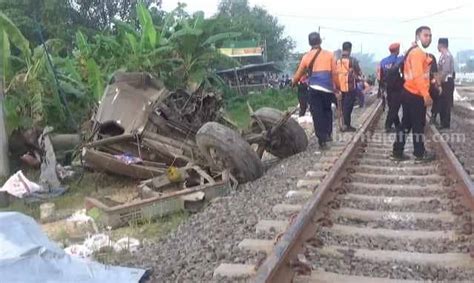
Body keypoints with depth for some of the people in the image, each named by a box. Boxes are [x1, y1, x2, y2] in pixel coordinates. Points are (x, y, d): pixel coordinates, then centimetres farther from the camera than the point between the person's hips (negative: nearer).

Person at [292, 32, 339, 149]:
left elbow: (299, 73, 13)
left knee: (317, 114, 3)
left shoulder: (306, 56, 5)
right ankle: (328, 134, 19)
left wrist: (293, 83, 31)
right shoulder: (329, 54, 4)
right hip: (328, 89, 1)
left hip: (314, 89, -1)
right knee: (327, 111, 22)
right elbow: (334, 73, 3)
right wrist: (335, 88, 14)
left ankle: (322, 140, 1)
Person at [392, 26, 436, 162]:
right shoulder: (417, 52, -16)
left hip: (410, 93, 10)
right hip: (416, 95, -10)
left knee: (406, 123, 11)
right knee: (419, 124, 1)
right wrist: (426, 95, -25)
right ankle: (420, 153, 13)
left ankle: (398, 152, 15)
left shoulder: (419, 52, 18)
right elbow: (418, 76, -24)